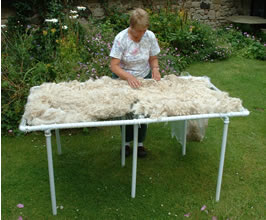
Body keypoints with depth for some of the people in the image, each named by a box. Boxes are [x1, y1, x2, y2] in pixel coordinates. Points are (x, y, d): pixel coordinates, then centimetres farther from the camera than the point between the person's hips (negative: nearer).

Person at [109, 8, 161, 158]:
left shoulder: (150, 36, -14)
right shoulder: (121, 38, -23)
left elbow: (153, 58, -1)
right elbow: (114, 66, -25)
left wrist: (155, 68, -24)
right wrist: (129, 77, -40)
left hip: (144, 78, 2)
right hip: (124, 78, -2)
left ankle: (140, 143, 24)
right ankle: (127, 142, 28)